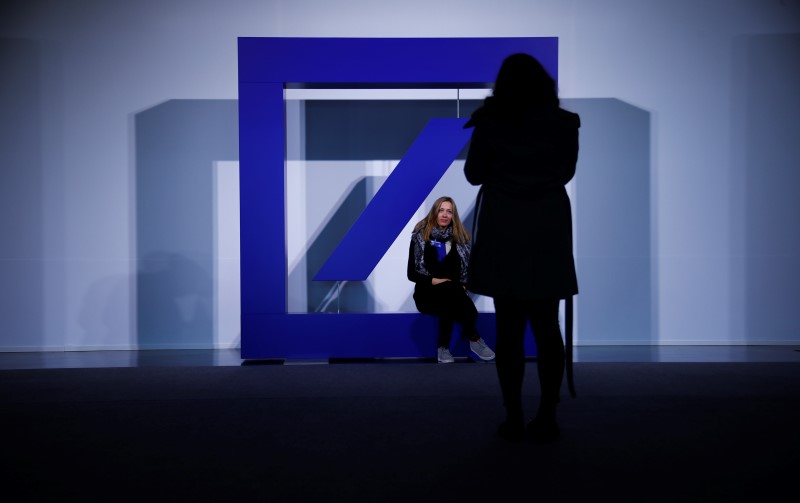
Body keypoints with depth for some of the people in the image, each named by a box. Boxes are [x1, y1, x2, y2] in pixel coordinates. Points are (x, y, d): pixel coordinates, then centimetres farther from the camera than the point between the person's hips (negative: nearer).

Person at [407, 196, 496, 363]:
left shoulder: (460, 238, 5)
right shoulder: (420, 236, -2)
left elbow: (467, 270, 6)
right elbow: (411, 274, -4)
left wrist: (463, 287, -13)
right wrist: (434, 281, -17)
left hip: (452, 296, 2)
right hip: (427, 294, -2)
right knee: (451, 290, -35)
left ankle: (443, 347, -19)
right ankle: (474, 337, -20)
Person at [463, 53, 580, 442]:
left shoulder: (490, 121, -5)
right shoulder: (563, 122, -1)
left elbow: (473, 174, 2)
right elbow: (566, 173, 10)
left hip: (503, 232, -1)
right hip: (548, 232, 1)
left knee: (509, 328, 5)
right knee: (547, 326, 8)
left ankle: (514, 420, 8)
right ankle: (546, 420, 10)